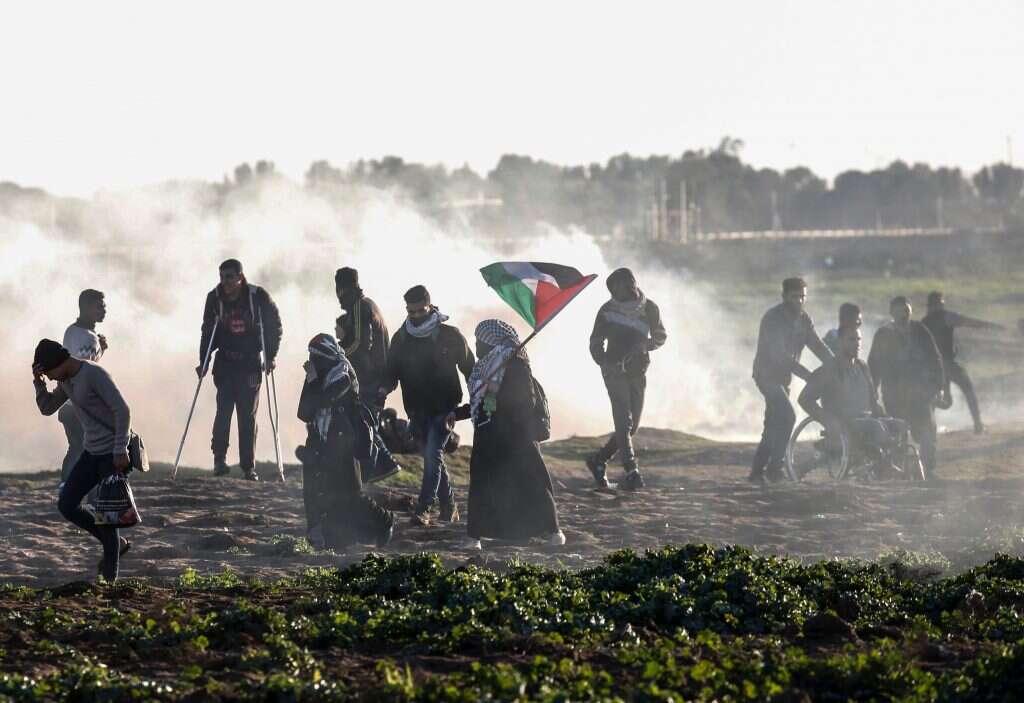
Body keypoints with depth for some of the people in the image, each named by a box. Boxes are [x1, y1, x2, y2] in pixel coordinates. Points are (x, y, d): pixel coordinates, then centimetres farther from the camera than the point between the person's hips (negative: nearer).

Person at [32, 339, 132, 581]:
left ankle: (110, 575, -2)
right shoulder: (66, 381, 8)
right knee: (66, 505, 5)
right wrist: (38, 383, 0)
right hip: (92, 453, 9)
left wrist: (120, 452, -22)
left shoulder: (94, 375, -18)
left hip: (113, 454, -9)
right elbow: (47, 408, 17)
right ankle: (115, 544, 18)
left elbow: (122, 411, -21)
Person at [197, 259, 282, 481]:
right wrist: (203, 362, -1)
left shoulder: (258, 296, -8)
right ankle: (219, 458, -3)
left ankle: (249, 467, 5)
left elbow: (274, 326, 1)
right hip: (225, 363, 1)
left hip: (251, 364, -1)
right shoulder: (215, 298, -3)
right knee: (224, 409, -13)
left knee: (248, 416, 0)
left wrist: (270, 356, -5)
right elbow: (207, 331, 4)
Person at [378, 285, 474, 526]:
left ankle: (423, 509, -17)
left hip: (444, 408, -5)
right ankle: (449, 507, 23)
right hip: (417, 410, 5)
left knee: (433, 455, -16)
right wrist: (383, 391, -11)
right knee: (434, 457, 12)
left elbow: (469, 368, 2)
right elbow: (391, 371, 9)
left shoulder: (450, 336, -5)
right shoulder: (401, 338, 5)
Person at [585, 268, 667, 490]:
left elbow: (660, 337, 9)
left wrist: (645, 344, -13)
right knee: (624, 421, -15)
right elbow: (596, 343, 1)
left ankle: (598, 461, 24)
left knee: (632, 425, 7)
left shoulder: (649, 309, 1)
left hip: (638, 372, 4)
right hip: (615, 371, -4)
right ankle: (631, 471, -18)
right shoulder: (608, 310, -5)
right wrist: (606, 363, -18)